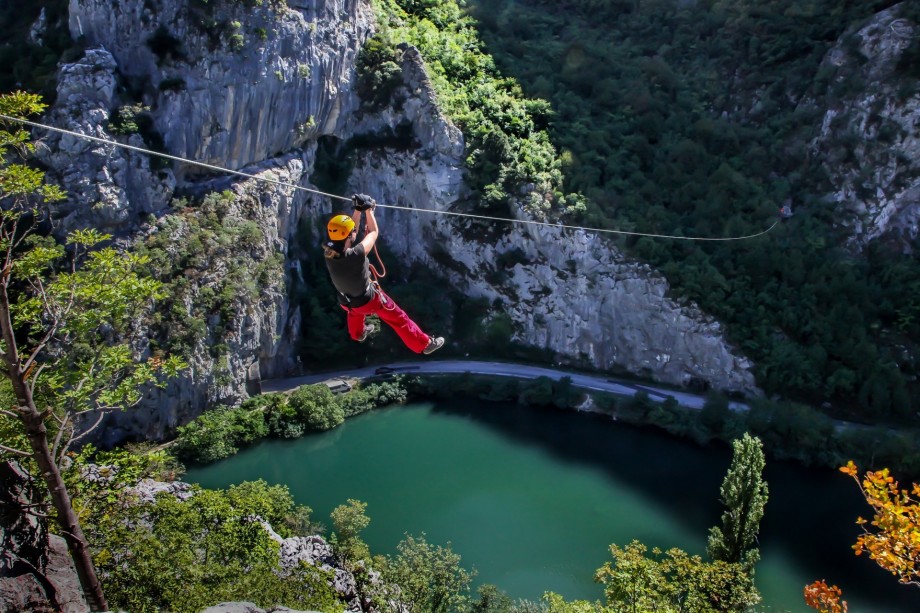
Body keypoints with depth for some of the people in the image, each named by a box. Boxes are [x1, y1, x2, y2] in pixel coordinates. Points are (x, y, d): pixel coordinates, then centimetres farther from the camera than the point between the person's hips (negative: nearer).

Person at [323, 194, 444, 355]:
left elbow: (347, 231, -8)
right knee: (398, 319, 16)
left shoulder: (328, 252, -26)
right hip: (369, 300, -6)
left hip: (347, 300, 6)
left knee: (354, 311, 41)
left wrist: (358, 209, -11)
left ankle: (358, 334, 72)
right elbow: (374, 232, -26)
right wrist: (368, 209, -15)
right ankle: (424, 344, 35)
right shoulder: (354, 256, -43)